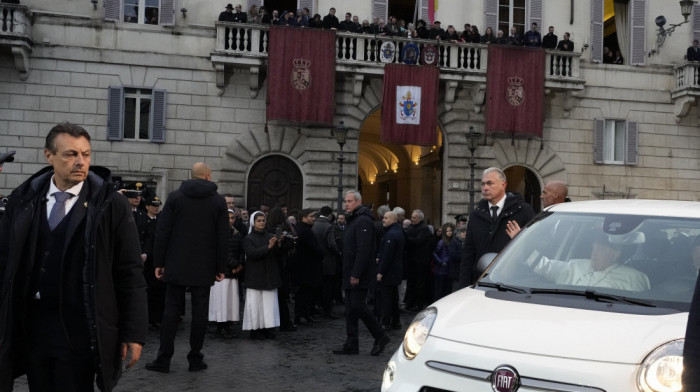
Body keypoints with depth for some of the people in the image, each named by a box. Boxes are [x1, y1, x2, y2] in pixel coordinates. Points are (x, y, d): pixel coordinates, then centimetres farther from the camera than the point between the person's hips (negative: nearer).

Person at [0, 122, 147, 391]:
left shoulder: (111, 204, -6)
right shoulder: (23, 199, 4)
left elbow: (129, 273, -6)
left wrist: (134, 332, -7)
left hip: (79, 328, -4)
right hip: (29, 324, 4)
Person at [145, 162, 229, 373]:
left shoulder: (175, 196, 1)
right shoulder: (218, 201, 1)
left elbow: (162, 231, -2)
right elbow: (223, 237, -1)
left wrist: (159, 262, 4)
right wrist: (221, 267, 4)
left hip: (176, 265, 1)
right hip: (204, 268, -1)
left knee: (171, 310, 5)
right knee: (199, 311, 5)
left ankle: (163, 359, 6)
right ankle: (195, 359, 10)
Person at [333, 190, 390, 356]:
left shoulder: (363, 221, -14)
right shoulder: (353, 220, 19)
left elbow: (363, 250, -23)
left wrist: (356, 274, -25)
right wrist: (349, 274, 16)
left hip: (359, 276, -10)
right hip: (351, 275, 10)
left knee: (358, 307, -8)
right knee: (350, 310, 9)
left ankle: (380, 337, 5)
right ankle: (351, 345, 14)